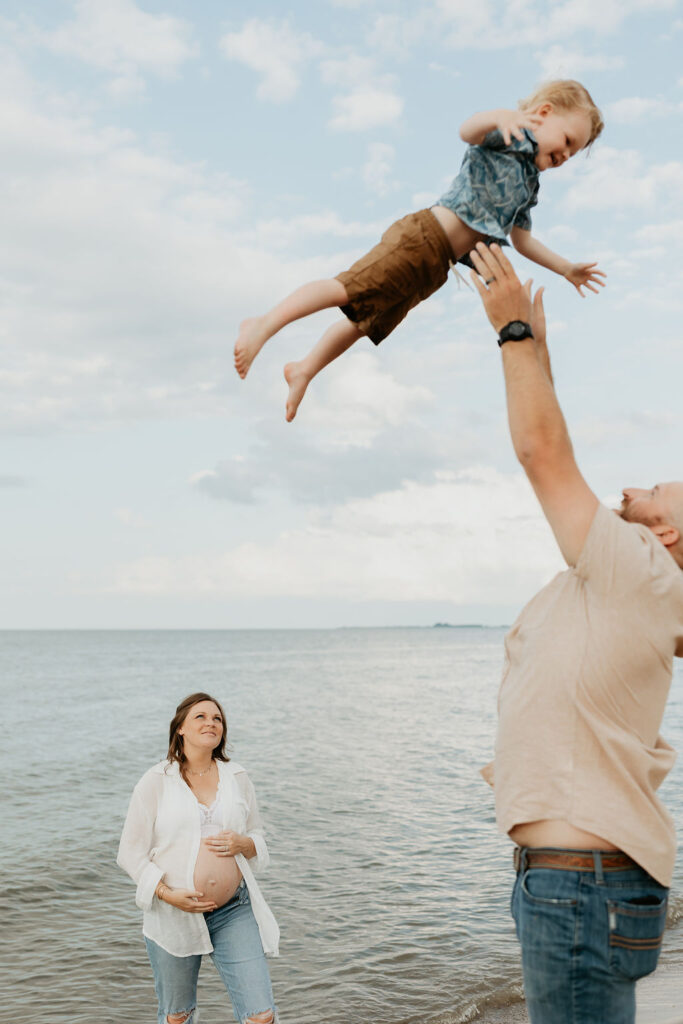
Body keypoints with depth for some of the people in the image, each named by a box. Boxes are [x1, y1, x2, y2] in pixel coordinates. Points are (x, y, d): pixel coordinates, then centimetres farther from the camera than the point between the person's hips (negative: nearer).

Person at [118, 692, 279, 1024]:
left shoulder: (237, 777, 6)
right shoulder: (156, 782, -4)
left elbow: (258, 839, 14)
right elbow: (131, 852, -3)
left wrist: (242, 844, -9)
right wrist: (168, 894, -16)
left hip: (234, 911, 2)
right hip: (174, 913, -2)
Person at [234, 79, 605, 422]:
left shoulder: (528, 184, 25)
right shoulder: (515, 136, -2)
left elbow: (523, 241, 35)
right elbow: (468, 130, -24)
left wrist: (567, 269, 36)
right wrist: (500, 117, -45)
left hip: (434, 265, 9)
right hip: (423, 237, -9)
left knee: (370, 320, 15)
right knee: (345, 290, -20)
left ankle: (304, 370, 24)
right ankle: (264, 325, -19)